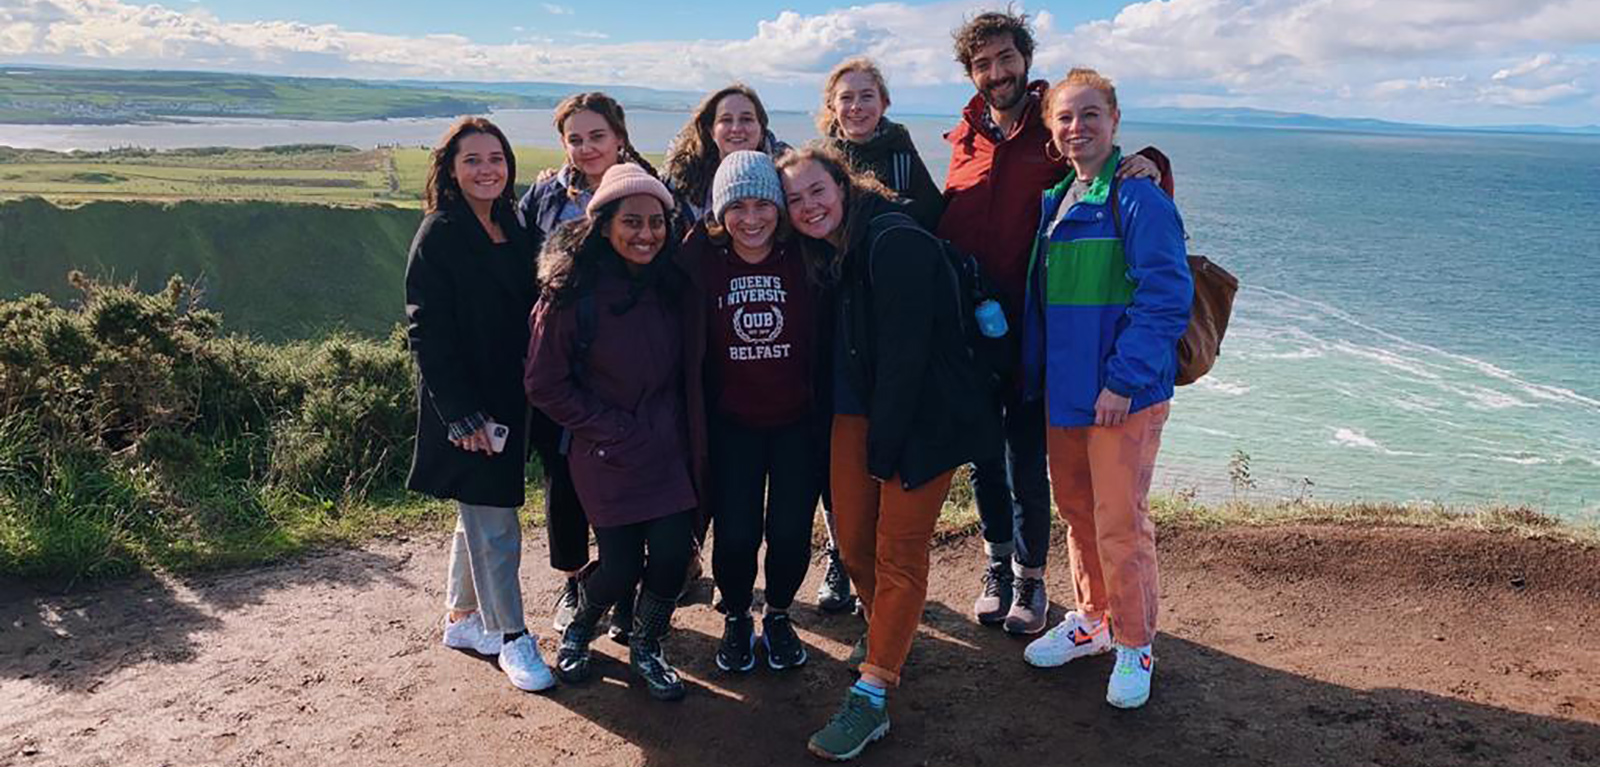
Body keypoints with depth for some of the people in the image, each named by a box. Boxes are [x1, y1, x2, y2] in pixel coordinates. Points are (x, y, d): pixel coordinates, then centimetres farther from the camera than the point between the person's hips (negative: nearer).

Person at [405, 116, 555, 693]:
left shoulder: (514, 229, 9)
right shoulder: (439, 236, -12)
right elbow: (426, 332, -15)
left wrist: (530, 394, 5)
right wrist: (461, 413, -19)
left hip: (508, 399, 7)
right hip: (467, 405, -7)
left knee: (480, 514, 18)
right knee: (495, 525, -1)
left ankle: (462, 617, 33)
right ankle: (512, 638, 12)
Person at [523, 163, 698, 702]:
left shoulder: (671, 284, 2)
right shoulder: (570, 293, -12)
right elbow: (544, 385, -8)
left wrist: (678, 429, 3)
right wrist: (612, 430, -10)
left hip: (668, 448, 4)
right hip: (607, 454, -3)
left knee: (672, 554, -5)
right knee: (621, 566, -1)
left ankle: (646, 647, 24)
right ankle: (577, 629, 33)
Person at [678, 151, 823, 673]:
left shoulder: (803, 258, -6)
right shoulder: (701, 260, -6)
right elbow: (690, 350, -1)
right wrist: (695, 424, -3)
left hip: (796, 420, 0)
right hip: (730, 423, 0)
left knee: (791, 532, 0)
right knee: (735, 534, -4)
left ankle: (778, 616, 29)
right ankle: (736, 619, 26)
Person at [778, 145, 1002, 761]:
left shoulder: (896, 243, -18)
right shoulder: (829, 253, 10)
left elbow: (905, 352, -21)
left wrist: (884, 445, -18)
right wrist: (864, 436, 10)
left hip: (920, 416, -8)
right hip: (857, 413, 8)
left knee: (899, 554, -3)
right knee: (854, 545, 9)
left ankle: (870, 699, 1)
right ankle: (891, 648, 33)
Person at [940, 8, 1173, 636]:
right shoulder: (965, 141, 10)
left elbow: (1115, 175, 0)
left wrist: (1149, 165, -23)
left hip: (1032, 328, -4)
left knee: (1027, 461, 2)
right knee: (981, 455, 13)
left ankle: (1030, 578, 21)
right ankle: (997, 565, 32)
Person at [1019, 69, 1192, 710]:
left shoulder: (1139, 198, -12)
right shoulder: (1053, 202, 12)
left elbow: (1167, 298, -17)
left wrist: (1124, 380, -20)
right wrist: (1034, 375, 13)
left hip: (1125, 391, -7)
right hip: (1065, 390, 7)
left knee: (1120, 521, -1)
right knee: (1076, 508, 17)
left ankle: (1134, 646, 18)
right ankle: (1092, 618, 35)